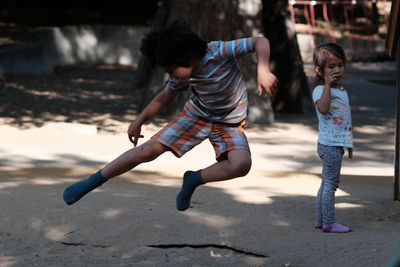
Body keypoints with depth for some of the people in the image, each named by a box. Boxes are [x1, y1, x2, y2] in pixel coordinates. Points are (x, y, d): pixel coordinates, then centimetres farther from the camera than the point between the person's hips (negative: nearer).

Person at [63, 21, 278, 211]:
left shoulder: (220, 52, -30)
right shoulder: (181, 76, -14)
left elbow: (260, 42, -26)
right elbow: (166, 96, 7)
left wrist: (263, 71, -43)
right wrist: (139, 122, 11)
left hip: (229, 123, -2)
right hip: (197, 114, 3)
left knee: (241, 164, -31)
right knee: (150, 149, -10)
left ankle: (194, 180, -9)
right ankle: (94, 181, 2)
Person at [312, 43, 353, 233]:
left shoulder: (341, 90, 16)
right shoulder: (320, 90, -12)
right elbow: (323, 108, -34)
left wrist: (349, 143, 25)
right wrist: (327, 84, -30)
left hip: (338, 144, 9)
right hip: (329, 144, -9)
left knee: (327, 182, 13)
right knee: (331, 182, -7)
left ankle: (321, 220, 20)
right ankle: (329, 222, -5)